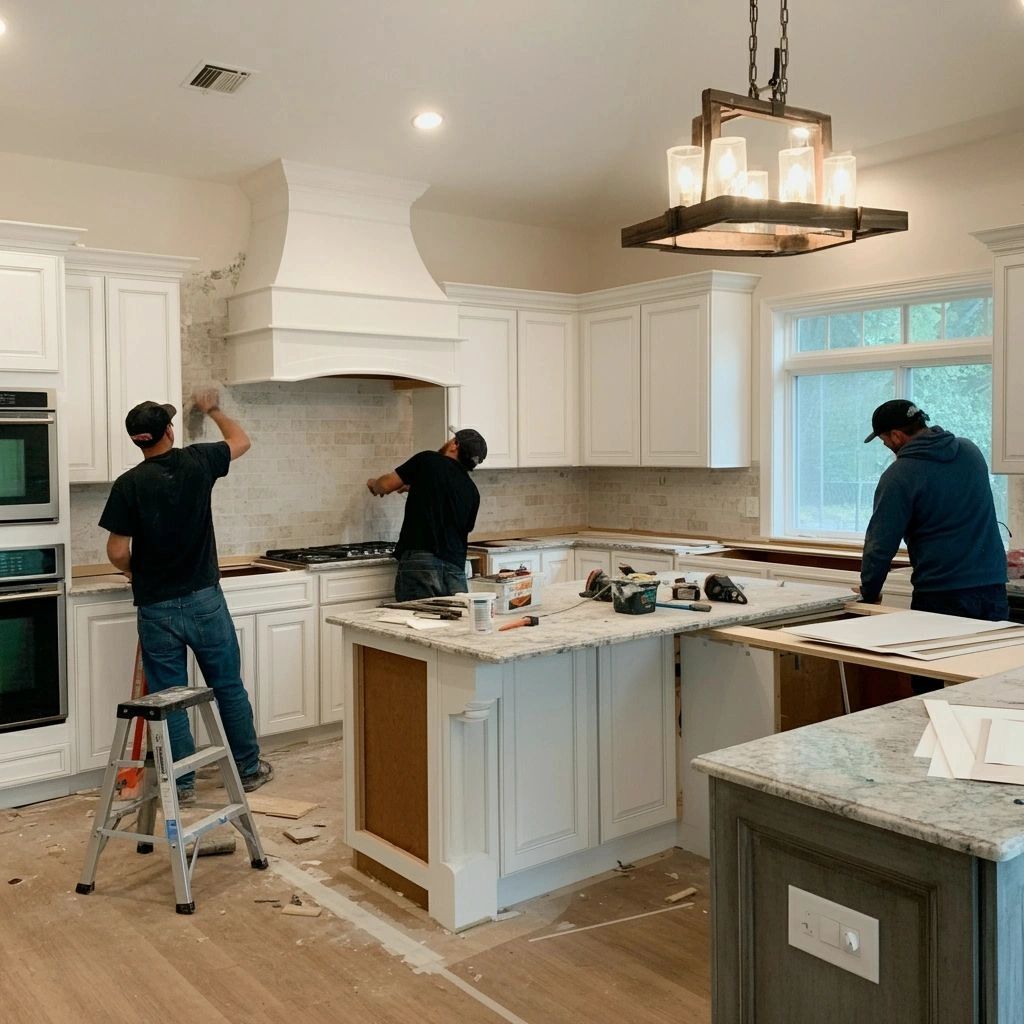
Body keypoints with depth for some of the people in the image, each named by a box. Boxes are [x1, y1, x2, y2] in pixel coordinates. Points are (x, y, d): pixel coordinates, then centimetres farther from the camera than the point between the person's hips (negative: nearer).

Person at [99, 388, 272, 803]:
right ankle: (249, 768, 24)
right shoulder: (196, 462, -4)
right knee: (229, 687, 13)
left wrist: (139, 574, 12)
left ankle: (182, 784, 16)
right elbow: (241, 440, 15)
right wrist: (213, 410, 31)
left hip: (156, 607, -1)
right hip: (204, 599, 1)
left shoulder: (128, 484, -9)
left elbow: (117, 553, -9)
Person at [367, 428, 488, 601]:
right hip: (456, 569, 5)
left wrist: (374, 484, 34)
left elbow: (386, 485, 6)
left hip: (419, 562, -4)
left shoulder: (428, 460, 3)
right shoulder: (472, 492, 16)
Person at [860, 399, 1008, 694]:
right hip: (993, 587, 6)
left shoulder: (899, 475, -12)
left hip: (941, 595, -6)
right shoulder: (970, 451, 9)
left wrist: (869, 593, 4)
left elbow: (881, 543, -10)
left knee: (929, 686, 7)